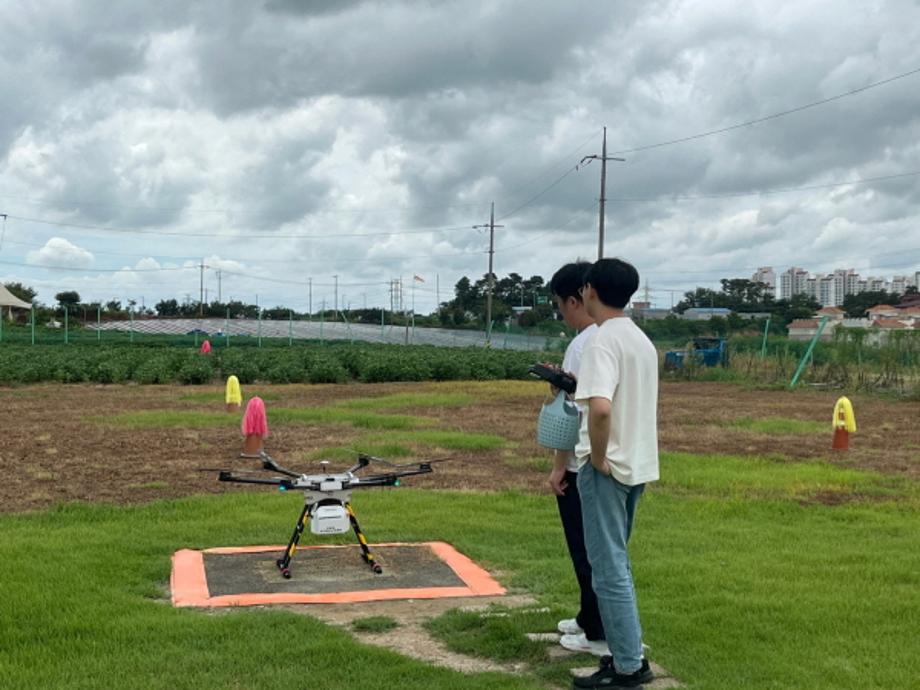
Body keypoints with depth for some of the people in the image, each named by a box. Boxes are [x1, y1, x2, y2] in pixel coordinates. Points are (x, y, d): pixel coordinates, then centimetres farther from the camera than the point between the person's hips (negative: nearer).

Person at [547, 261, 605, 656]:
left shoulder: (582, 345, -19)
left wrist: (558, 467, -14)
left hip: (583, 466, -9)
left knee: (587, 552, 1)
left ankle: (599, 634, 9)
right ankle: (590, 619, 30)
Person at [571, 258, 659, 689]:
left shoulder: (603, 341, -17)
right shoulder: (642, 341, 11)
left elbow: (600, 407, -32)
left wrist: (598, 457, -18)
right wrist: (579, 384, 21)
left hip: (607, 467, -9)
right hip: (636, 463, 9)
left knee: (609, 568, -1)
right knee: (616, 563, 18)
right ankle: (628, 654, 25)